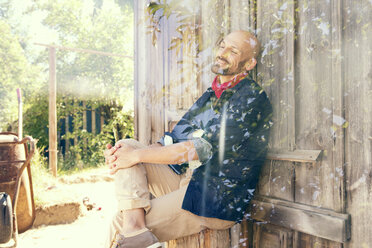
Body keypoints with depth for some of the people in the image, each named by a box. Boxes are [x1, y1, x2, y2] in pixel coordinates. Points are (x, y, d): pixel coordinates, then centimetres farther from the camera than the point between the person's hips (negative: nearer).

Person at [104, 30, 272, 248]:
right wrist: (122, 154, -6)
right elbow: (174, 140, 11)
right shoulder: (209, 96, 15)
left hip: (217, 200, -9)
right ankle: (134, 225, -23)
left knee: (118, 227, -18)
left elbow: (205, 148, -21)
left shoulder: (252, 98, -11)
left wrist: (138, 155, -18)